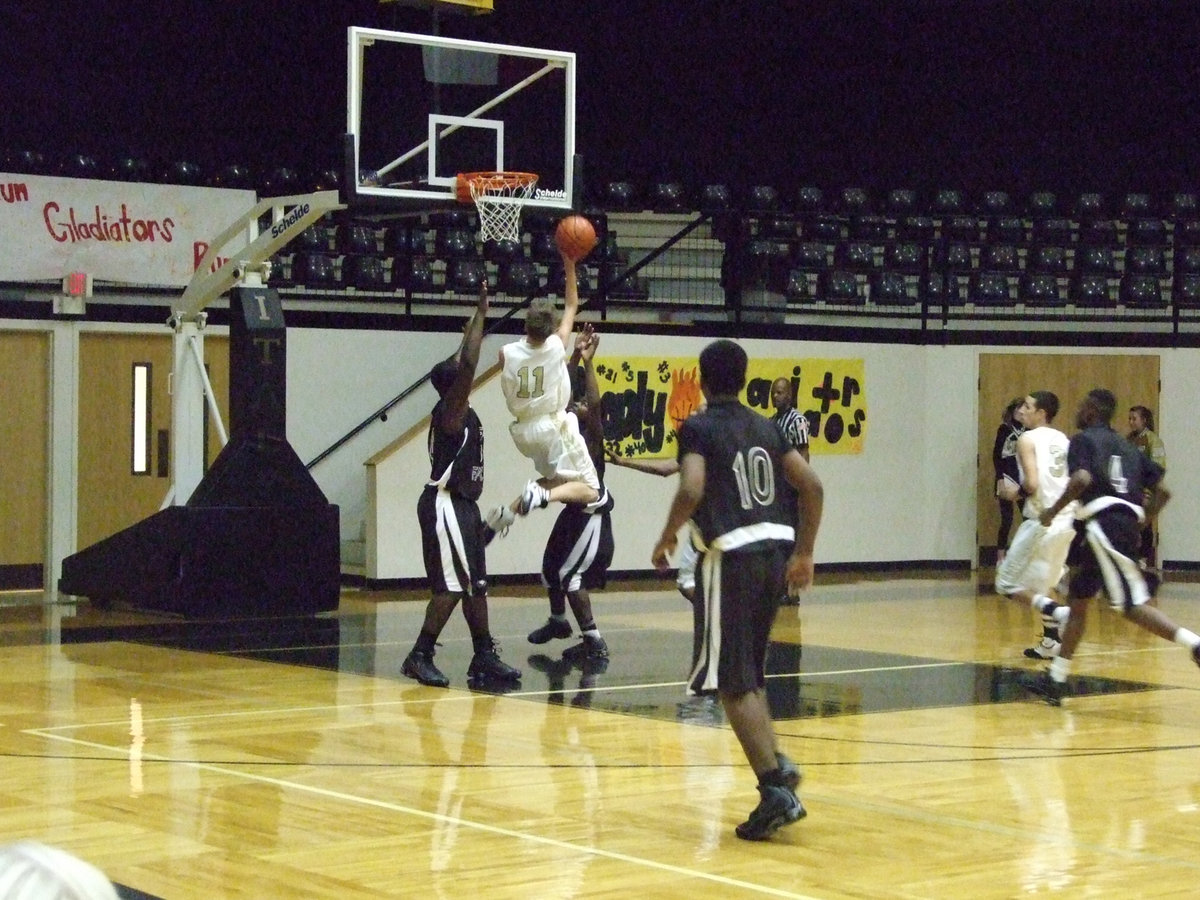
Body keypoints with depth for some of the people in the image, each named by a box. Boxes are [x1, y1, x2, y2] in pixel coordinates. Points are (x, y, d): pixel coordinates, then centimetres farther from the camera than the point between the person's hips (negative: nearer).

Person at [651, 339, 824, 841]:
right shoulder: (766, 427, 15)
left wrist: (666, 539, -3)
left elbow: (692, 490, -19)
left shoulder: (698, 428, -3)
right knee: (749, 673, 23)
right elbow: (812, 487, 11)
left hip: (732, 555, -7)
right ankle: (776, 763, 10)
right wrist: (804, 553, 18)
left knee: (732, 681, -3)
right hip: (776, 550, 7)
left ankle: (776, 792, -10)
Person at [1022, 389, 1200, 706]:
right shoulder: (1127, 447, 24)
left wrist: (1053, 511, -5)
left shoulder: (1083, 440, 3)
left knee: (1132, 605, -15)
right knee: (1077, 598, 15)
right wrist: (1140, 518, 27)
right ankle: (1055, 681, 19)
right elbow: (1162, 491, 18)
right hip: (1129, 522, 8)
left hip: (1105, 523, -8)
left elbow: (1082, 479, -17)